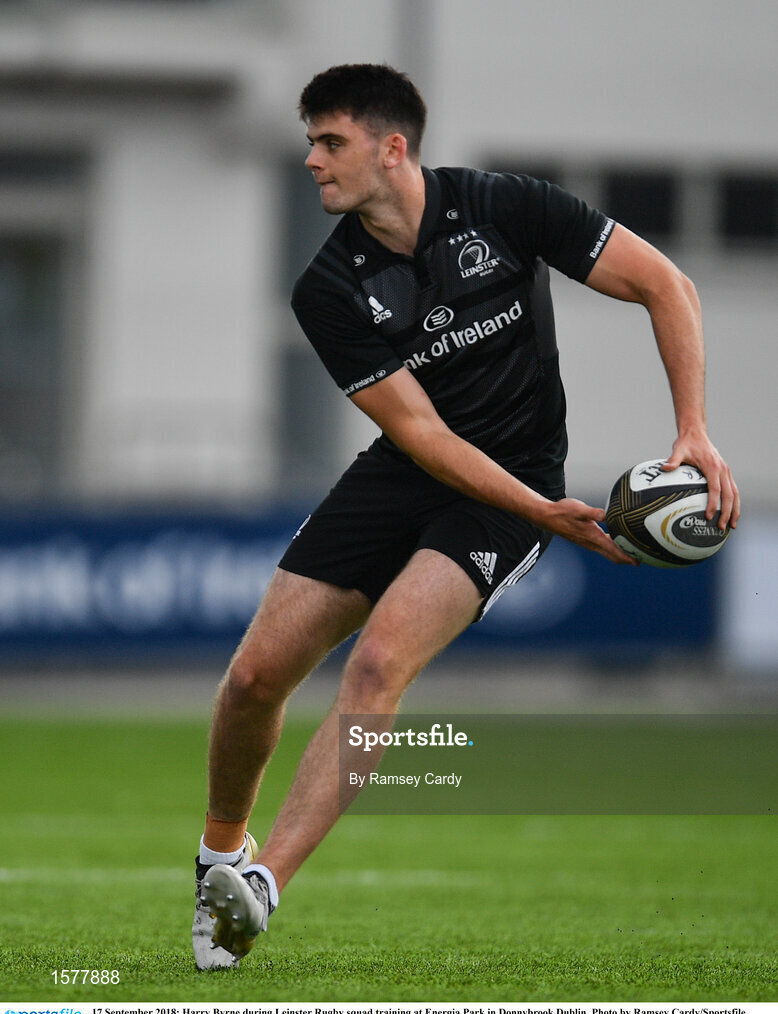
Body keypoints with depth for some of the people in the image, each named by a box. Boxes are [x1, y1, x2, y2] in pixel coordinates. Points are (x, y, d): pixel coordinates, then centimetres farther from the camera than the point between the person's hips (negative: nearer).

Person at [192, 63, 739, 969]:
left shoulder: (502, 209, -14)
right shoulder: (328, 291, -9)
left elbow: (664, 285, -9)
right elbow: (419, 430, -12)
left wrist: (694, 434, -18)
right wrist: (545, 514, -23)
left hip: (513, 484, -3)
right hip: (403, 479, 4)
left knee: (379, 659, -27)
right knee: (256, 673, -5)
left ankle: (262, 883, -32)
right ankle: (222, 849, 25)